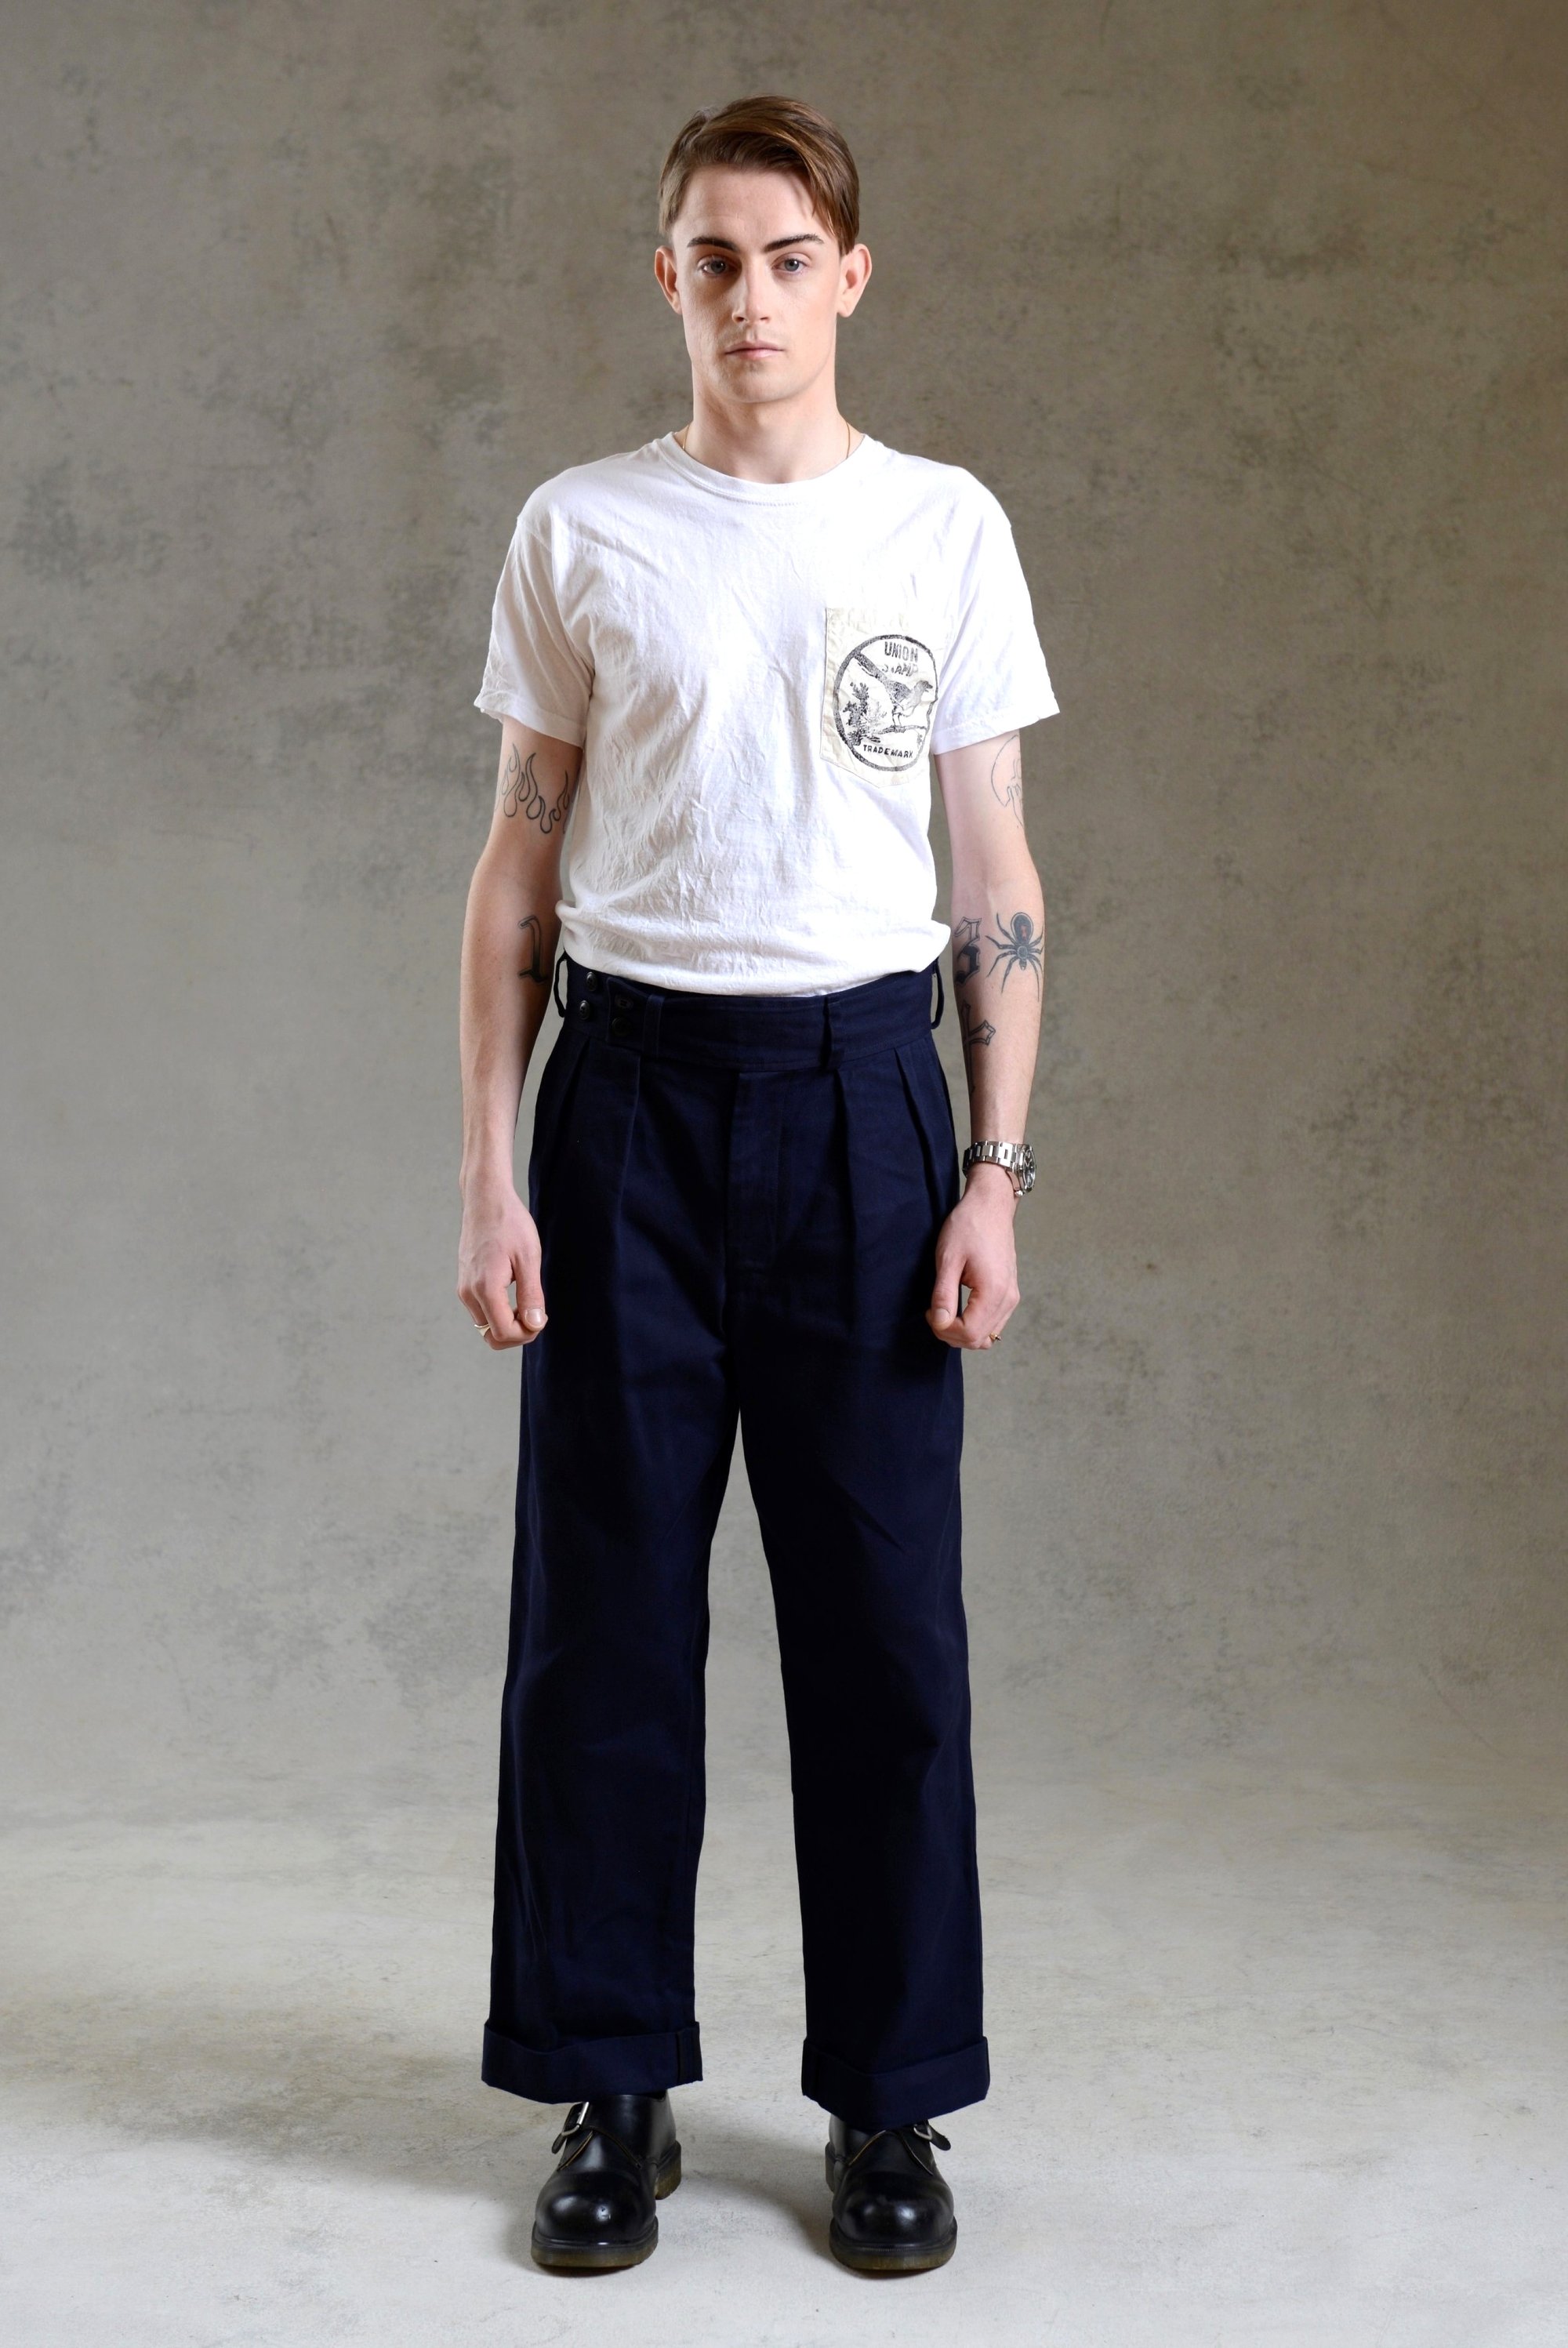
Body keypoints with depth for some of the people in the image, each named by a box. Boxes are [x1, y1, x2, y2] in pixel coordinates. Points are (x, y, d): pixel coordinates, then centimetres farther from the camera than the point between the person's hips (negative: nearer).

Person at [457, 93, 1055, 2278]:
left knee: (885, 1619, 4)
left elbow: (998, 876, 5)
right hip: (631, 1079, 1)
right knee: (604, 1612, 5)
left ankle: (891, 2100, 19)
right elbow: (521, 868, 7)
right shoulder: (579, 531, 6)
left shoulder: (946, 525, 5)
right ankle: (615, 2091, 20)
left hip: (859, 1077, 0)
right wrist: (490, 1168, -1)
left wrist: (996, 1174, -2)